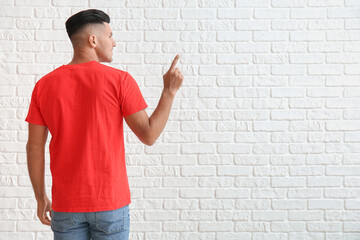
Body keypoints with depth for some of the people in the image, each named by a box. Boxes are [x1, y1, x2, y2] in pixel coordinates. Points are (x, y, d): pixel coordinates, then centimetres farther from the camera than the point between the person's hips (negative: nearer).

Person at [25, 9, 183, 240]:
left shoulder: (44, 85, -1)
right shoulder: (120, 80, -10)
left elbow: (34, 147, 1)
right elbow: (149, 135, -10)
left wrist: (41, 198, 11)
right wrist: (170, 91, -1)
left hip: (66, 204, 2)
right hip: (110, 202, -2)